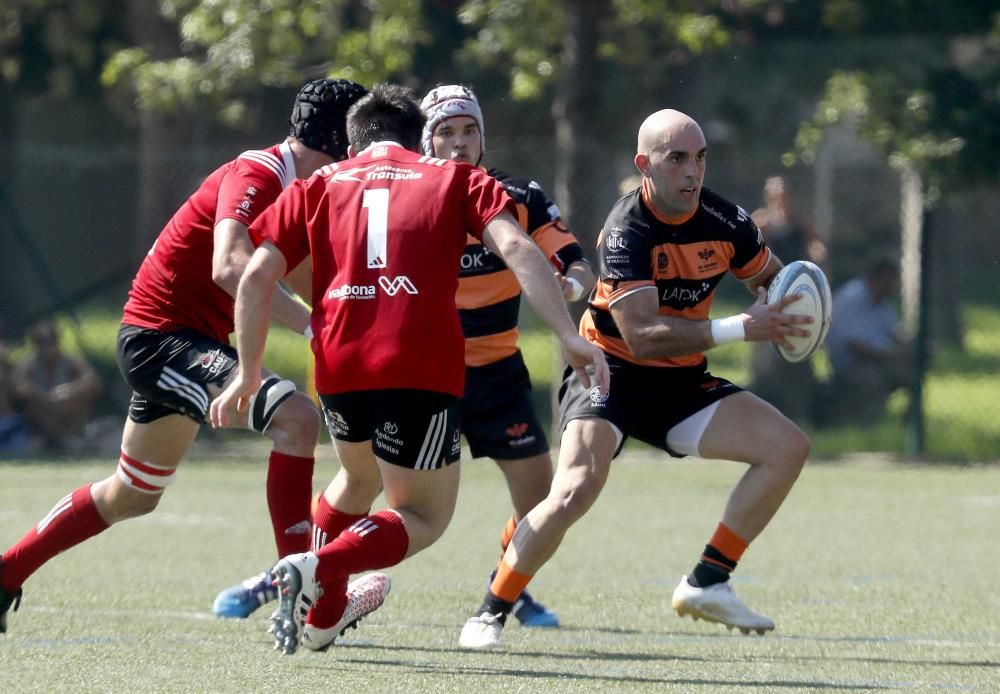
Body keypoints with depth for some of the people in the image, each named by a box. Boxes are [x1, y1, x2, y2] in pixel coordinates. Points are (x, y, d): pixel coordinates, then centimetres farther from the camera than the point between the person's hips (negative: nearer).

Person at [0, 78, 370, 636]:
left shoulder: (297, 187, 10)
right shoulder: (256, 176, -20)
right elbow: (230, 267, -36)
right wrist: (312, 323, -42)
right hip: (162, 336, -11)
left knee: (132, 496, 22)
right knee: (296, 418, -27)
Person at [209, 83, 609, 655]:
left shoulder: (320, 185, 20)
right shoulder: (454, 178, 16)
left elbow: (256, 276, 10)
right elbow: (518, 249, -1)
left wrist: (249, 374, 16)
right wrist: (569, 336, -7)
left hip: (339, 366, 3)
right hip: (423, 367, -3)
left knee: (359, 479, 32)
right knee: (424, 517, 10)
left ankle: (322, 616, 38)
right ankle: (317, 569, -15)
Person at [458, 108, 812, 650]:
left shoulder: (724, 221, -5)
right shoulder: (626, 232, -23)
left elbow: (769, 276, 15)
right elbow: (643, 336, -32)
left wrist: (775, 313, -10)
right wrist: (738, 329, -35)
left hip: (683, 383, 6)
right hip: (612, 376, -6)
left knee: (788, 447, -7)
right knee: (575, 491, -28)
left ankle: (707, 583, 1)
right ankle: (490, 613, -9)